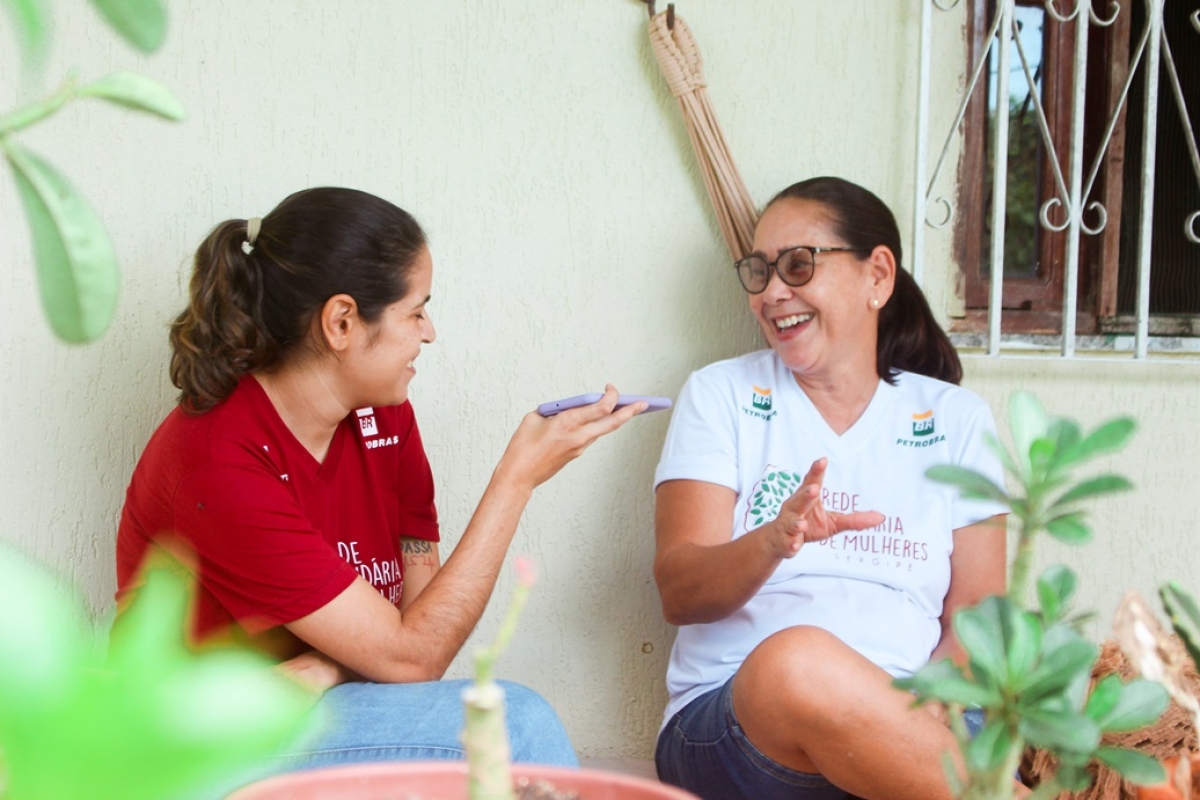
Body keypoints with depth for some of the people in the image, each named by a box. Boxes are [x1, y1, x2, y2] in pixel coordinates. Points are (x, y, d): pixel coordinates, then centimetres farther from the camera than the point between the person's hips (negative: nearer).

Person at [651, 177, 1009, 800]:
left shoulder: (955, 420, 13)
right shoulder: (722, 395, 9)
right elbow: (679, 593, -2)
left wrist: (921, 716, -13)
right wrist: (772, 543, -24)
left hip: (903, 721, -1)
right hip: (729, 721, 1)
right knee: (793, 659, -36)